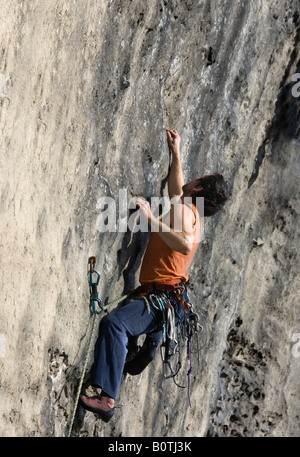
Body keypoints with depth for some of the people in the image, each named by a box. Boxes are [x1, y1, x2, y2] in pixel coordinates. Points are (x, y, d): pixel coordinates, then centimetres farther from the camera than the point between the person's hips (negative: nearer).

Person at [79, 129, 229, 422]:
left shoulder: (183, 209, -7)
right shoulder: (194, 216, 21)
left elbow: (185, 244, -28)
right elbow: (176, 189, 41)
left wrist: (152, 219, -26)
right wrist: (176, 153, 44)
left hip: (164, 297, -11)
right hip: (171, 298, 11)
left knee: (113, 322, -36)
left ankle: (106, 398, -46)